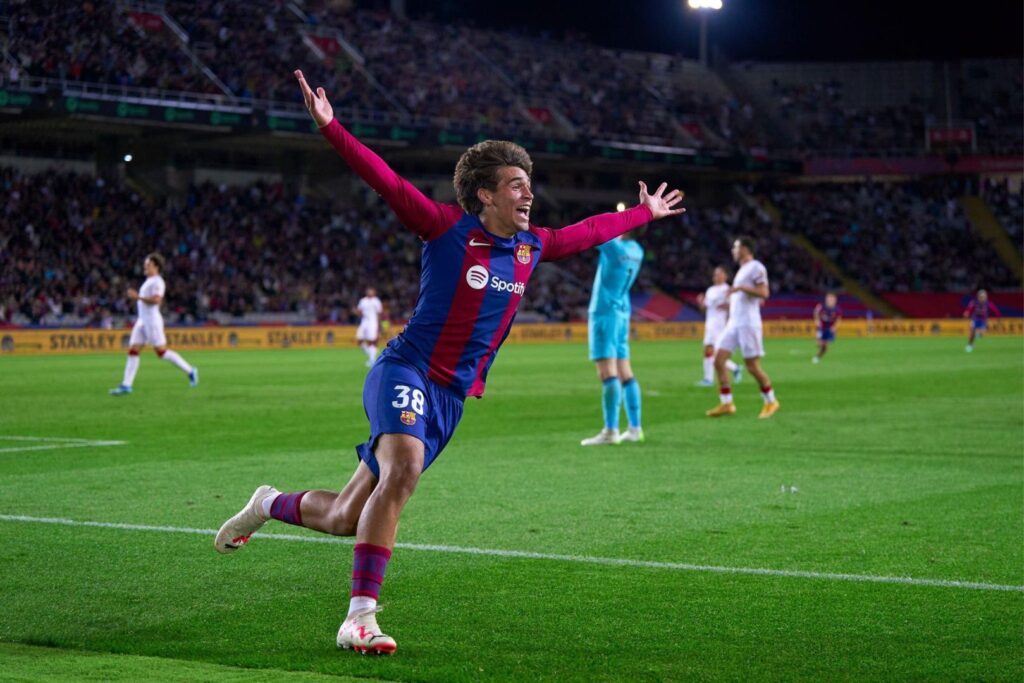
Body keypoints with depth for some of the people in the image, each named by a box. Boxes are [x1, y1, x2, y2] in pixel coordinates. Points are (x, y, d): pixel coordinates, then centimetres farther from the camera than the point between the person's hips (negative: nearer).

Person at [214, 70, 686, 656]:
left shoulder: (531, 248, 10)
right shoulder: (447, 229, -7)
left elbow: (589, 232, 27)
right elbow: (387, 182, -16)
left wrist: (646, 214, 39)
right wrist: (330, 127, -27)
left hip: (452, 398, 6)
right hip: (407, 372, -6)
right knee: (403, 469, -33)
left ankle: (270, 505, 36)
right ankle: (360, 617, -28)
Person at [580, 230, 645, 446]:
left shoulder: (615, 247, -16)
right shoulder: (636, 251, 7)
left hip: (604, 313, -8)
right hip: (622, 314, 8)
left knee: (608, 373, -11)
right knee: (624, 372, 11)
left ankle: (610, 430, -15)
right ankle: (634, 428, 13)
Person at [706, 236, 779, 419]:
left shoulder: (756, 267, -7)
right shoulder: (742, 269, 21)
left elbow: (763, 293, -17)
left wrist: (740, 288, -20)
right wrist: (730, 303, 25)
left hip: (748, 323, -9)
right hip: (733, 322, 9)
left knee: (752, 366, -6)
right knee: (718, 360, -2)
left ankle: (771, 402, 10)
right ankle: (726, 403, 0)